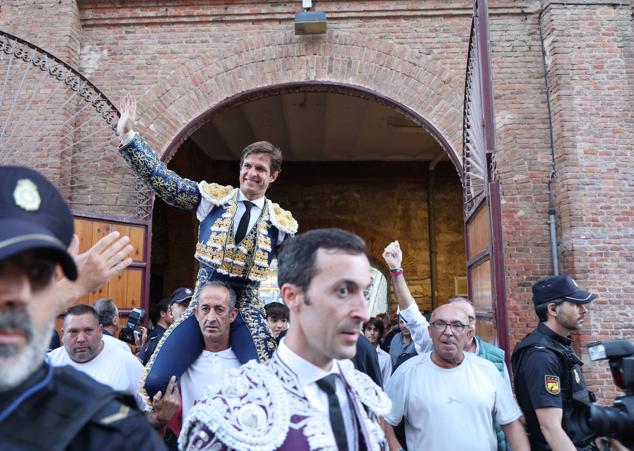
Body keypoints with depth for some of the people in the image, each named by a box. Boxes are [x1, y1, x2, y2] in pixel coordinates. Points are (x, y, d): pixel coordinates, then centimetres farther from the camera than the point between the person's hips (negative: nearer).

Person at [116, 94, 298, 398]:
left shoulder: (281, 222, 1)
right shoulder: (214, 197, 0)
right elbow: (161, 179, -3)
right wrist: (127, 136, -8)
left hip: (246, 313, 0)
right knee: (155, 382, -9)